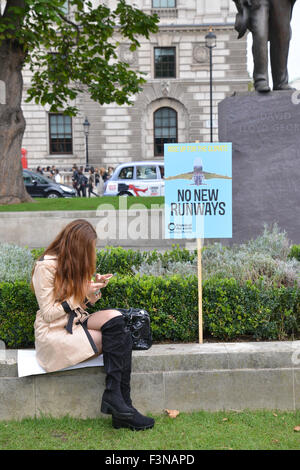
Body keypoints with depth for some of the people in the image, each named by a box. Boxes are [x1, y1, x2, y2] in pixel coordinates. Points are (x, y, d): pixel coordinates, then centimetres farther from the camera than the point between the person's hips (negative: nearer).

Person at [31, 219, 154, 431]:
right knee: (119, 338, -22)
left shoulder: (75, 264, 13)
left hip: (77, 323, 7)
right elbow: (48, 314, -14)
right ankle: (118, 402, -16)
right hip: (55, 332, -7)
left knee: (114, 317, -23)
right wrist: (82, 294, -17)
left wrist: (95, 288, -3)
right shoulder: (46, 266, -12)